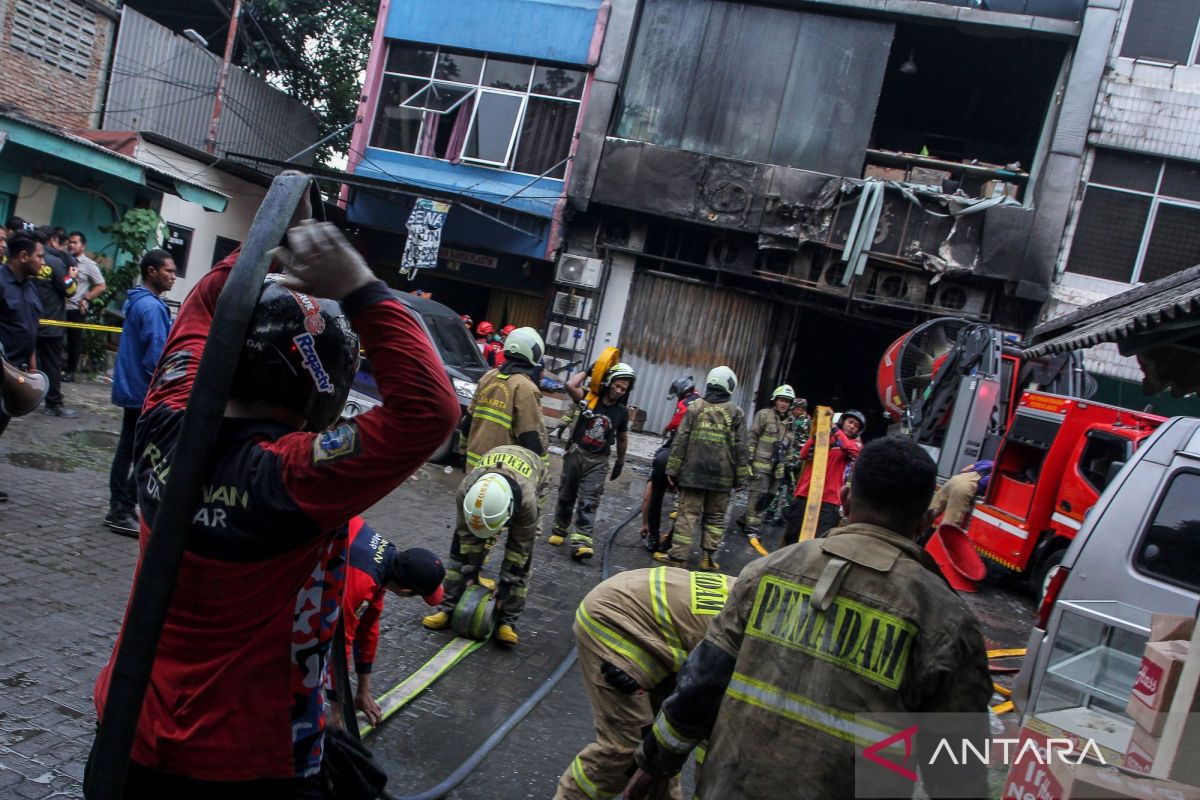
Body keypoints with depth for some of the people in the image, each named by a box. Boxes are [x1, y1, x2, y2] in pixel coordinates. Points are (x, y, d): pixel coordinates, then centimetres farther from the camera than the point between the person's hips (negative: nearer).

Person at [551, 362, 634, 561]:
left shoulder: (622, 411, 1)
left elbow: (622, 438, 14)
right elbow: (570, 385, -24)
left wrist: (620, 462, 19)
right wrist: (588, 372, -11)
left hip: (598, 461, 0)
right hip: (576, 453, 0)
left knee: (588, 502, -9)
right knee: (566, 495, 13)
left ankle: (580, 541, -17)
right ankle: (560, 529, 32)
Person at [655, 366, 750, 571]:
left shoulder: (695, 407, 3)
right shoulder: (736, 412, 1)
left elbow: (681, 440, 1)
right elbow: (740, 447, 1)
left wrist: (673, 469, 4)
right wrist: (741, 477, 7)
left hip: (693, 471, 0)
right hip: (722, 475, 0)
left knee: (688, 512, 3)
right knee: (715, 516, 10)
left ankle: (678, 554, 0)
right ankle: (708, 557, 9)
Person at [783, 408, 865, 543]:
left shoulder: (856, 444, 11)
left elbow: (853, 451, -15)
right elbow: (803, 455, 1)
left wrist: (835, 430, -18)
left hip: (829, 500, -2)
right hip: (805, 494, 2)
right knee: (792, 536, 7)